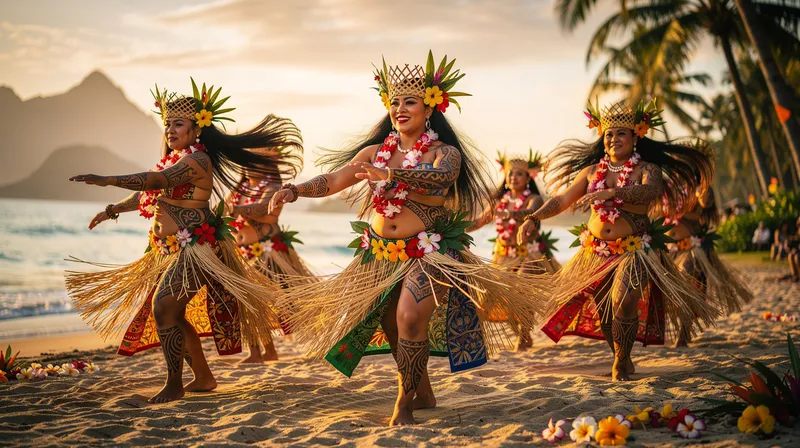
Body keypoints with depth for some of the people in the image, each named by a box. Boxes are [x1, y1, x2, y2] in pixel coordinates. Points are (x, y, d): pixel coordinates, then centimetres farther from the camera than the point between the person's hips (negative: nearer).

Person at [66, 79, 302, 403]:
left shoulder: (196, 160, -15)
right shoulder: (175, 160, 16)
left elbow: (155, 181, -30)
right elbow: (148, 194, 26)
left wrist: (107, 180, -35)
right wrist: (113, 209, 17)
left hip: (196, 248, -10)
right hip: (176, 250, 10)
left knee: (164, 307, -17)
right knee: (173, 314, 12)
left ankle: (174, 385, -8)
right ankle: (203, 377, 23)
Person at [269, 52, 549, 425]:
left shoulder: (445, 153, -8)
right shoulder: (375, 152, 5)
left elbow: (442, 176, -31)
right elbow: (333, 180, -2)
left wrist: (391, 175, -46)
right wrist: (295, 190, -21)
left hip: (427, 253, -5)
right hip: (380, 254, 5)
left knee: (410, 317, -24)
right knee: (390, 326, 8)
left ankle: (404, 404, -10)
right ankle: (423, 393, 30)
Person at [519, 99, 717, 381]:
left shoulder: (648, 170, -4)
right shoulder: (592, 171, 8)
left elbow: (649, 191, -27)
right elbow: (561, 199, 8)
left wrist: (611, 193, -41)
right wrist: (534, 218, -8)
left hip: (634, 249, -4)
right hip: (596, 250, 4)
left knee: (623, 303, -21)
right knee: (602, 309, 4)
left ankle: (620, 365, -2)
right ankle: (621, 359, 26)